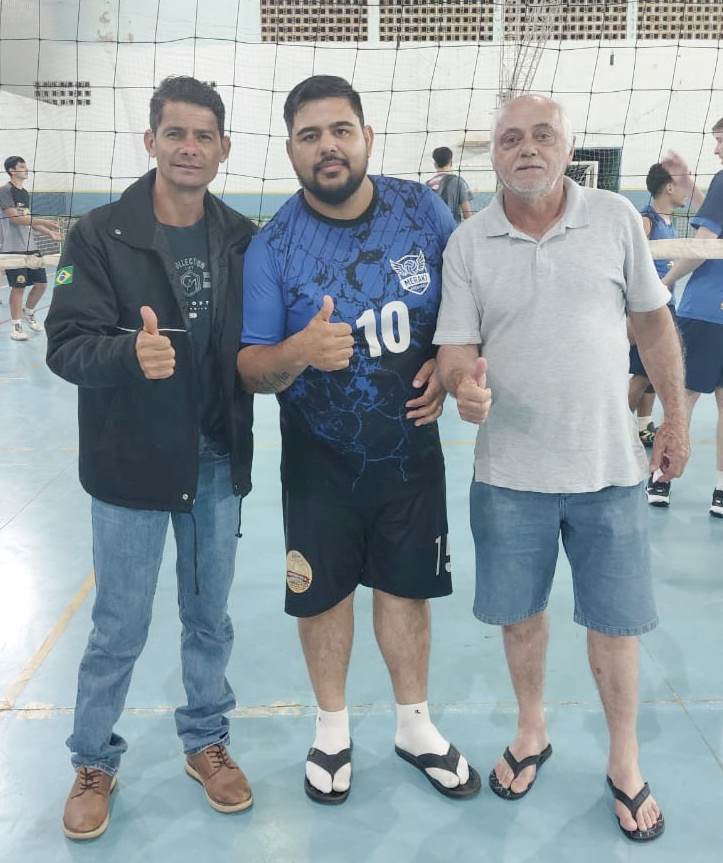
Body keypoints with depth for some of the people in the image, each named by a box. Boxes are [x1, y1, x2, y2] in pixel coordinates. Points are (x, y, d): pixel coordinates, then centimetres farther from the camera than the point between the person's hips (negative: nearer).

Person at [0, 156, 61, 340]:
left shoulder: (25, 193, 15)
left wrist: (49, 232, 14)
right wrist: (43, 222, -21)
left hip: (29, 246, 7)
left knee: (41, 283, 7)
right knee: (18, 286, -4)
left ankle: (28, 313, 31)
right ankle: (15, 326, 6)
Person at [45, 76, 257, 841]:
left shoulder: (243, 239, 1)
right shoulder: (99, 235, -9)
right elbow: (66, 344, -15)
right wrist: (129, 354, -33)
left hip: (218, 463, 3)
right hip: (131, 464, -3)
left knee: (210, 619, 17)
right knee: (118, 629, 10)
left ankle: (206, 741, 38)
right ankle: (93, 762, 33)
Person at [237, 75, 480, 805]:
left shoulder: (422, 210, -8)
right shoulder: (271, 247, -14)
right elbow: (251, 369, -14)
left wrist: (448, 364, -11)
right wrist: (299, 352, -35)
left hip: (411, 449, 2)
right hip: (320, 461, -1)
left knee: (406, 585, 15)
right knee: (324, 593, 13)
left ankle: (415, 726, 38)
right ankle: (332, 730, 38)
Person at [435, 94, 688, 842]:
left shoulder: (615, 218, -2)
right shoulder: (468, 242, -3)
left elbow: (652, 322, 6)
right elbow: (456, 347, -3)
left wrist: (675, 418, 8)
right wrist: (464, 384, -26)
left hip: (609, 466, 0)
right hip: (510, 471, 1)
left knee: (613, 620, 9)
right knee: (520, 612, 14)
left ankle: (624, 762, 31)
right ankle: (531, 733, 40)